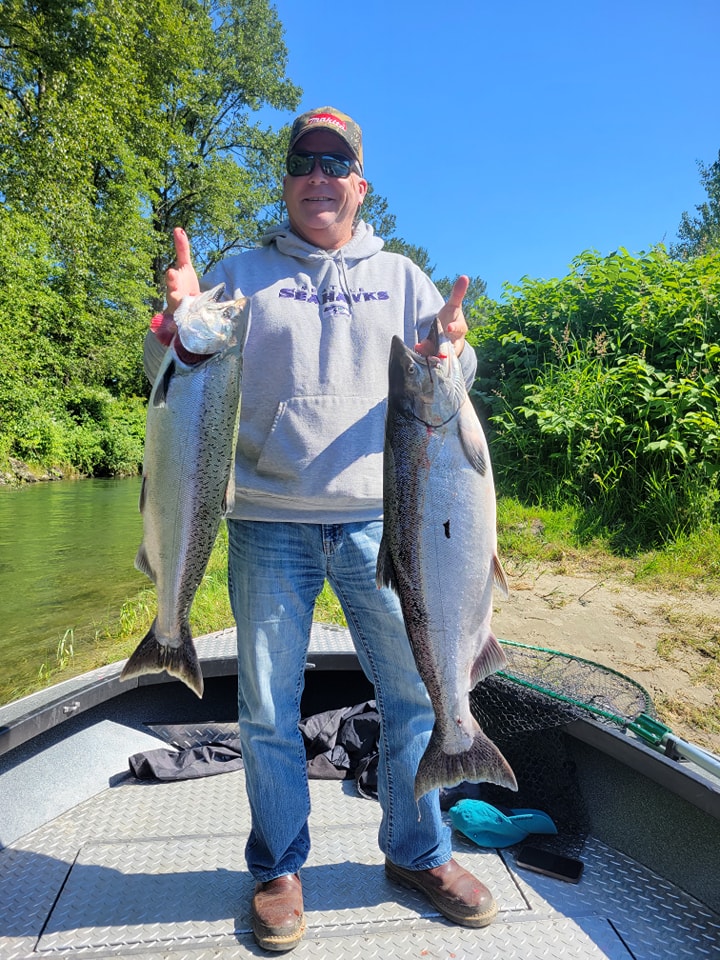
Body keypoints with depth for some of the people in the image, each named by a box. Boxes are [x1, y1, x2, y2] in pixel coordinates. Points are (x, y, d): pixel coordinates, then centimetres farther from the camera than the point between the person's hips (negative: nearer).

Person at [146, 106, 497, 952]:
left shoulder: (399, 278, 14)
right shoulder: (241, 273, 11)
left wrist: (452, 351, -12)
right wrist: (177, 321, -13)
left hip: (379, 519, 2)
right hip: (269, 524, 0)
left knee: (415, 689, 9)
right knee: (268, 709, 8)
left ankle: (418, 853, 34)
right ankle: (278, 868, 33)